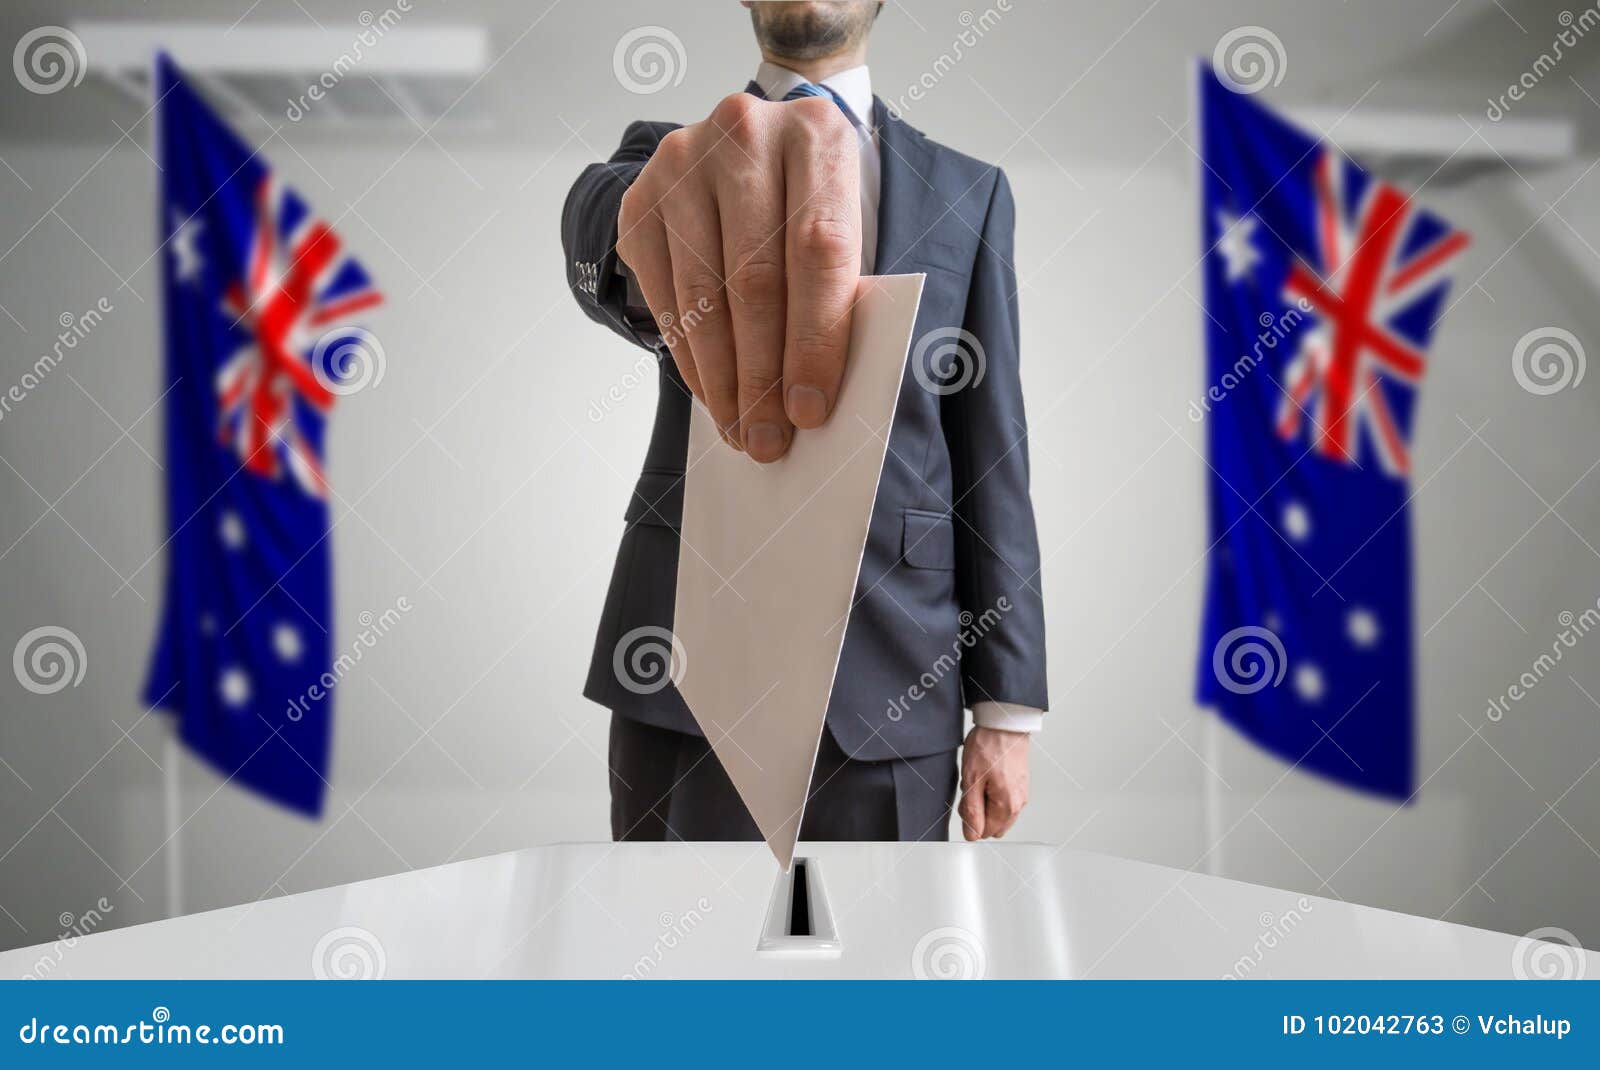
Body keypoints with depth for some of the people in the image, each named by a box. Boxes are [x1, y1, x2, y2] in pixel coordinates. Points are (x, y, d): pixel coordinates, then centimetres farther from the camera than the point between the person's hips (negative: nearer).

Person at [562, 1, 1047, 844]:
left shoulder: (970, 194, 12)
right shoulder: (668, 154, 8)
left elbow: (993, 457, 8)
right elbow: (594, 221, -17)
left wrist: (1007, 709, 1)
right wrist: (656, 209, -42)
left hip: (891, 680, 1)